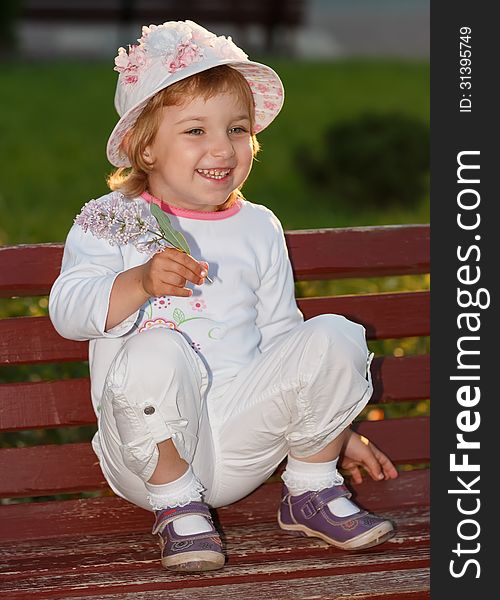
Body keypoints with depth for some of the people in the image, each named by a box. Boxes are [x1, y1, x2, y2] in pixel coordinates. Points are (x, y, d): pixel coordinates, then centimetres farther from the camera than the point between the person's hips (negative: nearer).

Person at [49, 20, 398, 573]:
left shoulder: (259, 229, 14)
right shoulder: (108, 221, 1)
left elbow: (279, 336, 20)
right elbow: (67, 312, -12)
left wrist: (337, 429, 18)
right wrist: (141, 283, -31)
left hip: (241, 448, 3)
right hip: (154, 442, -3)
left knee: (334, 338, -16)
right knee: (157, 351, -35)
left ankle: (311, 491, 3)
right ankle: (177, 507, -12)